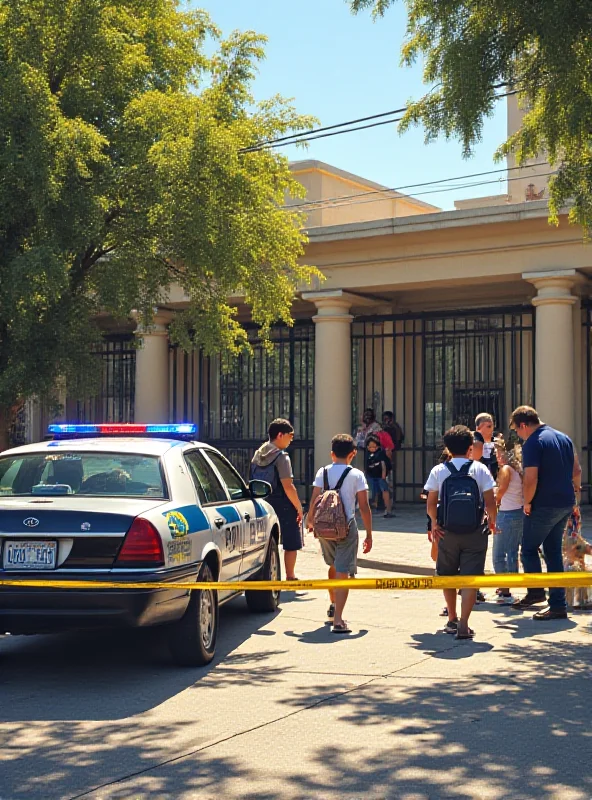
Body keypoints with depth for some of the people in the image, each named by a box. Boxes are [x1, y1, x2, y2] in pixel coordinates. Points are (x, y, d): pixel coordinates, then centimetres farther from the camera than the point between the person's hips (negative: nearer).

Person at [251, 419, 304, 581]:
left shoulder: (258, 455, 9)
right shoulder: (281, 456, -15)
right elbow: (288, 487, -19)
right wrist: (299, 507, -12)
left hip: (264, 503, 7)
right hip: (283, 505, -7)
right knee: (291, 543, 4)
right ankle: (290, 577, 8)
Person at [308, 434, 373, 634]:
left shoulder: (323, 472, 2)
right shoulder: (356, 475, -4)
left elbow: (314, 500, 0)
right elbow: (364, 507, -6)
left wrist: (310, 520, 18)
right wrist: (369, 534, 0)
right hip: (347, 527, -3)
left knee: (333, 566, 27)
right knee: (343, 572, -5)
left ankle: (333, 606, 40)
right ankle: (338, 620, -14)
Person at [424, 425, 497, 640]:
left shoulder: (438, 471, 1)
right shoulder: (480, 469, -2)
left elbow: (431, 505, -2)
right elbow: (490, 503, -5)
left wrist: (434, 523, 13)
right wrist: (492, 521, 12)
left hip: (447, 532, 2)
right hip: (475, 533, -2)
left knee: (448, 576, 18)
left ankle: (452, 620, 28)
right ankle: (463, 624, -12)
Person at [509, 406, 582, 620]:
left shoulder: (532, 444, -14)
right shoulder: (563, 438, 11)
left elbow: (531, 479, -21)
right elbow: (577, 470, 18)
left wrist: (527, 503, -7)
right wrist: (574, 490, 34)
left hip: (544, 505, -8)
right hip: (566, 503, 8)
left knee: (529, 548, 7)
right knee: (554, 551, 11)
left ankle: (535, 592, 2)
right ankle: (558, 605, 11)